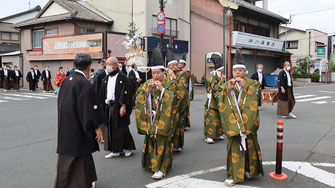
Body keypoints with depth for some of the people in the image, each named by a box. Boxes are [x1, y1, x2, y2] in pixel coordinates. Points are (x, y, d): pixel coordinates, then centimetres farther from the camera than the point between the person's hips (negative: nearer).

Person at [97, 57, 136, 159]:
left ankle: (127, 148, 18)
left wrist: (123, 106, -19)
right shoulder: (106, 78, 13)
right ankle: (115, 151, 16)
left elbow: (125, 92, -13)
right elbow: (102, 93, 15)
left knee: (122, 128, 1)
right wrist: (101, 104, 9)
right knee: (110, 128, 7)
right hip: (108, 106, 6)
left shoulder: (122, 77, -7)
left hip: (118, 106, -6)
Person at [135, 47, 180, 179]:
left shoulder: (170, 84, -3)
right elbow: (138, 95, 5)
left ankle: (161, 168, -2)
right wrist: (147, 90, -13)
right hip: (150, 118, 5)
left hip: (163, 118, -4)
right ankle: (152, 162, 25)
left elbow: (174, 98, -13)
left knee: (162, 142, -6)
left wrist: (162, 89, -20)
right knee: (151, 140, 9)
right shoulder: (148, 83, 10)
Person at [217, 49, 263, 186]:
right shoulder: (226, 85, 12)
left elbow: (257, 93, -10)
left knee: (249, 145, 4)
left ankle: (249, 170, 24)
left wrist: (244, 85, -19)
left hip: (248, 121, 0)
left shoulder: (252, 83, 9)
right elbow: (219, 98, -3)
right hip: (233, 121, 0)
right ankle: (235, 175, 6)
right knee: (234, 146, -2)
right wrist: (228, 89, -16)